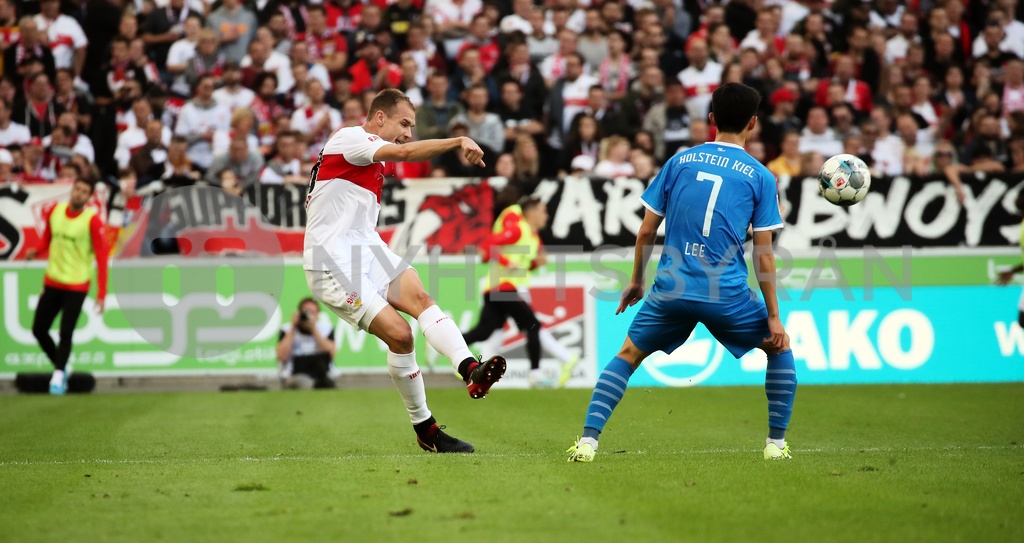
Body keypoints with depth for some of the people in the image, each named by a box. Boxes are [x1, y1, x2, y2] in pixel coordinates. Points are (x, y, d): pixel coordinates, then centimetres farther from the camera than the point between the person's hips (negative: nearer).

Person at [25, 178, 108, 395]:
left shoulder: (92, 220, -14)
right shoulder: (55, 211, 1)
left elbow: (102, 257, -15)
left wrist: (101, 294, -20)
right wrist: (36, 250, -7)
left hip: (76, 286, -5)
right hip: (52, 282, 5)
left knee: (65, 333, -8)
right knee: (39, 329, 6)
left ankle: (58, 377, 6)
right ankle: (61, 367, 26)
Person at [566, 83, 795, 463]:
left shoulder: (680, 161, 8)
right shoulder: (760, 177, 2)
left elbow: (646, 231, 10)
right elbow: (763, 255, 0)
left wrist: (636, 281, 24)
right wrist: (774, 318, 4)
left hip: (672, 289, 2)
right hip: (728, 295, -2)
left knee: (628, 355, 17)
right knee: (779, 348, 22)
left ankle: (588, 441, 2)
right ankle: (776, 443, 19)